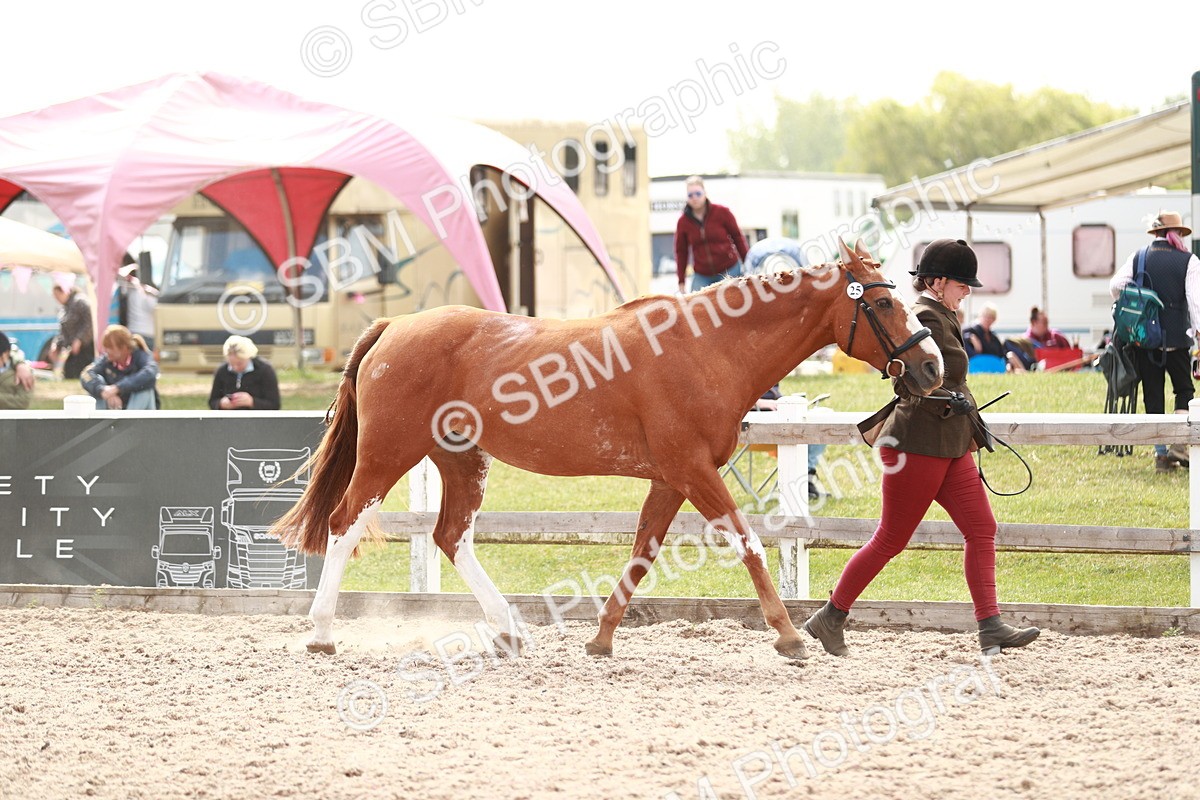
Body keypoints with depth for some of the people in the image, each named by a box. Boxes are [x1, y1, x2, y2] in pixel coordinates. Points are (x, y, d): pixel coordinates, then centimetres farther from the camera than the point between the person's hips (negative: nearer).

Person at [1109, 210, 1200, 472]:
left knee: (1153, 394, 7)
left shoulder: (1139, 257, 3)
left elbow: (1115, 286, -4)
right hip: (1176, 338, -2)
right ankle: (1179, 443, -4)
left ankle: (1160, 453, 7)